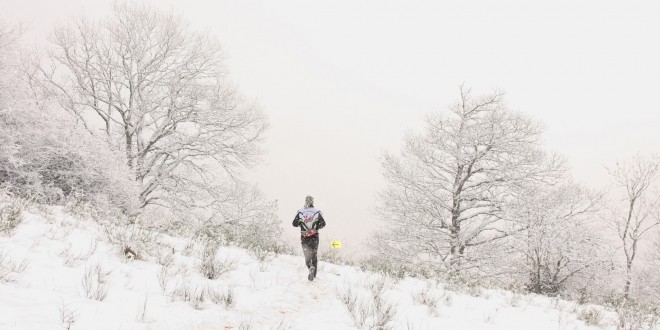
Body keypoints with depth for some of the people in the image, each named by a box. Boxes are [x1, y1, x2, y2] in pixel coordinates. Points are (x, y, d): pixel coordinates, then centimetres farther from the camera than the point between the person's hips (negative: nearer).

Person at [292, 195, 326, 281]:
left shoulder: (300, 212, -2)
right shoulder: (317, 212, -3)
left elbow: (294, 224, -3)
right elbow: (323, 224, -7)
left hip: (304, 236, 0)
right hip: (314, 236, 0)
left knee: (307, 254, 8)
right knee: (314, 254, 13)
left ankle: (310, 267, -21)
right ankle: (314, 274, 5)